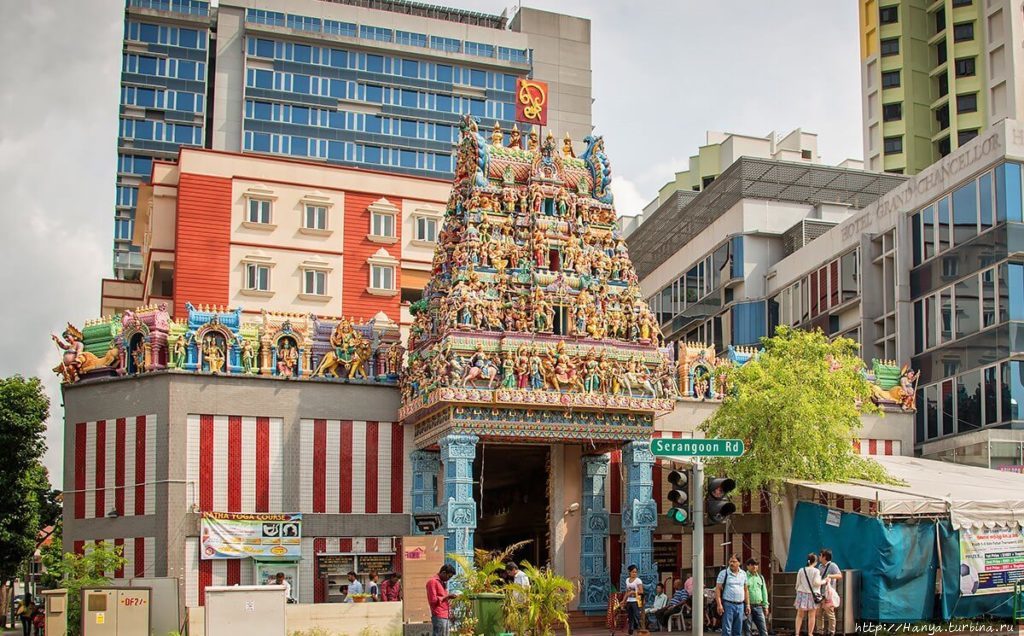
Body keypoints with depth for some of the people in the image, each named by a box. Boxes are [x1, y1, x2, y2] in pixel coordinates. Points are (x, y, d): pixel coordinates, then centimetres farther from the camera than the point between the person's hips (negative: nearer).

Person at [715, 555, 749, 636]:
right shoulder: (723, 573, -2)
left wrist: (747, 604, 12)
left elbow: (745, 590, 18)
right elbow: (717, 589, -6)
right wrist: (719, 604, -15)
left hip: (740, 605, 5)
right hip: (728, 604, -5)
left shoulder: (743, 574, 12)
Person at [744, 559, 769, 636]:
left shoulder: (760, 577, 15)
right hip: (747, 606, -4)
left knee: (763, 629, 0)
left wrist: (765, 606, 12)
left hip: (758, 606, 4)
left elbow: (764, 592, 18)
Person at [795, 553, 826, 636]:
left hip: (802, 594, 3)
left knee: (800, 615, 8)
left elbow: (798, 583, 5)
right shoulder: (816, 571, -7)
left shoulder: (801, 570, 2)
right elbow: (816, 582, -15)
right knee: (811, 616, 6)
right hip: (812, 595, -2)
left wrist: (798, 592, 18)